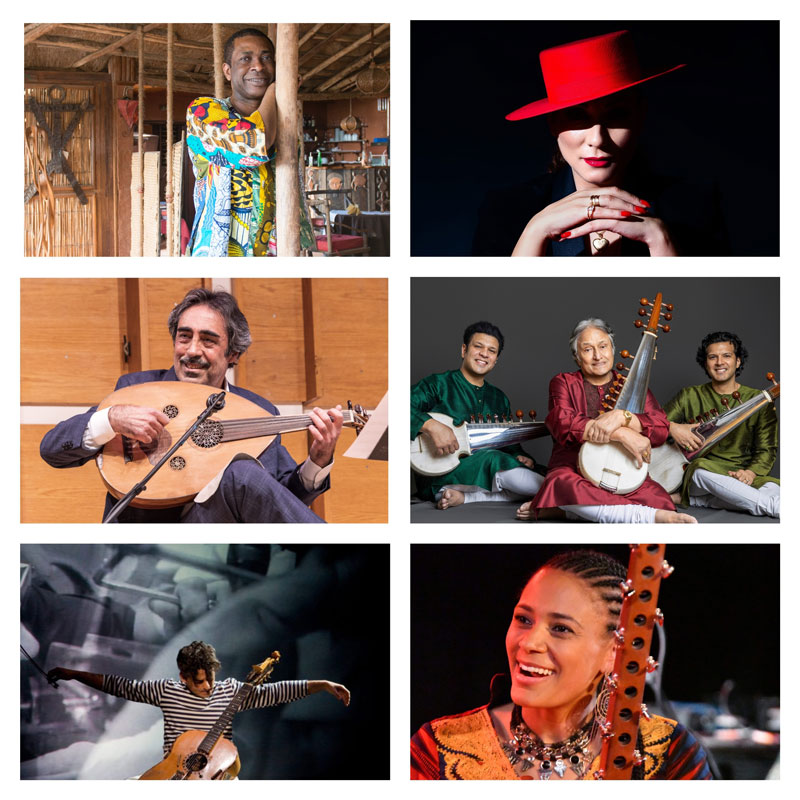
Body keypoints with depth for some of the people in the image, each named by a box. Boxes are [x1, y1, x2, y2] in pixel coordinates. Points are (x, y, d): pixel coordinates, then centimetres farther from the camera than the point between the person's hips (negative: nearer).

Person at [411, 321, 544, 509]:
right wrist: (431, 425, -29)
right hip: (439, 477, -7)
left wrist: (520, 457, 2)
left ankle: (464, 497, -24)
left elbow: (509, 445, 25)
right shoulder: (437, 385, 2)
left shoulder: (499, 399, 22)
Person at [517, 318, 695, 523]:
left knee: (658, 499, -33)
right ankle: (653, 517, -31)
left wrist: (621, 417, -21)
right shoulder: (563, 383, 10)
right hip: (574, 470, -1)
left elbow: (661, 429, -1)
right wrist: (622, 434, -22)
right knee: (560, 484, -39)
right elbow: (561, 422, -13)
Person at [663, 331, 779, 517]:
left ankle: (693, 500, -31)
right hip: (695, 475, 0)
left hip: (742, 476, 0)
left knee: (774, 488, -33)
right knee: (702, 468, -38)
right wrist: (672, 427, -16)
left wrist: (751, 472, -15)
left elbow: (767, 449, 6)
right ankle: (772, 506, -36)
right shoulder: (690, 396, 13)